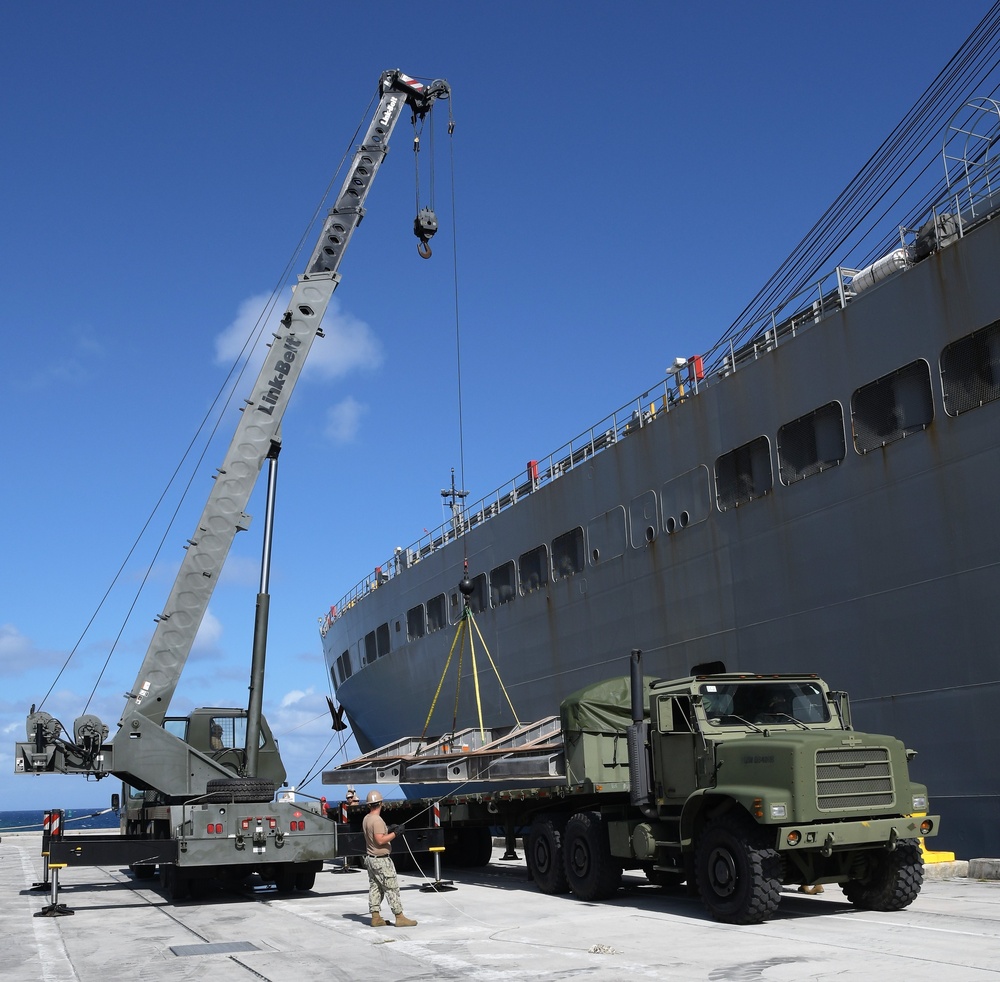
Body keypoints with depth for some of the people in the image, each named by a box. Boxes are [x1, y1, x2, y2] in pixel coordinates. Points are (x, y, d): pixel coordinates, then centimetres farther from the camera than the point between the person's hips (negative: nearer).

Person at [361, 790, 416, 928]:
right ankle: (400, 917, -1)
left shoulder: (366, 819, 8)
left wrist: (387, 829, 16)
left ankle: (375, 917, 13)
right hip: (381, 860, -9)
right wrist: (394, 833, -18)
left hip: (370, 858, 9)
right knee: (392, 888, -3)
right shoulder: (377, 820, -21)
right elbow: (380, 840, -26)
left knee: (374, 888, 12)